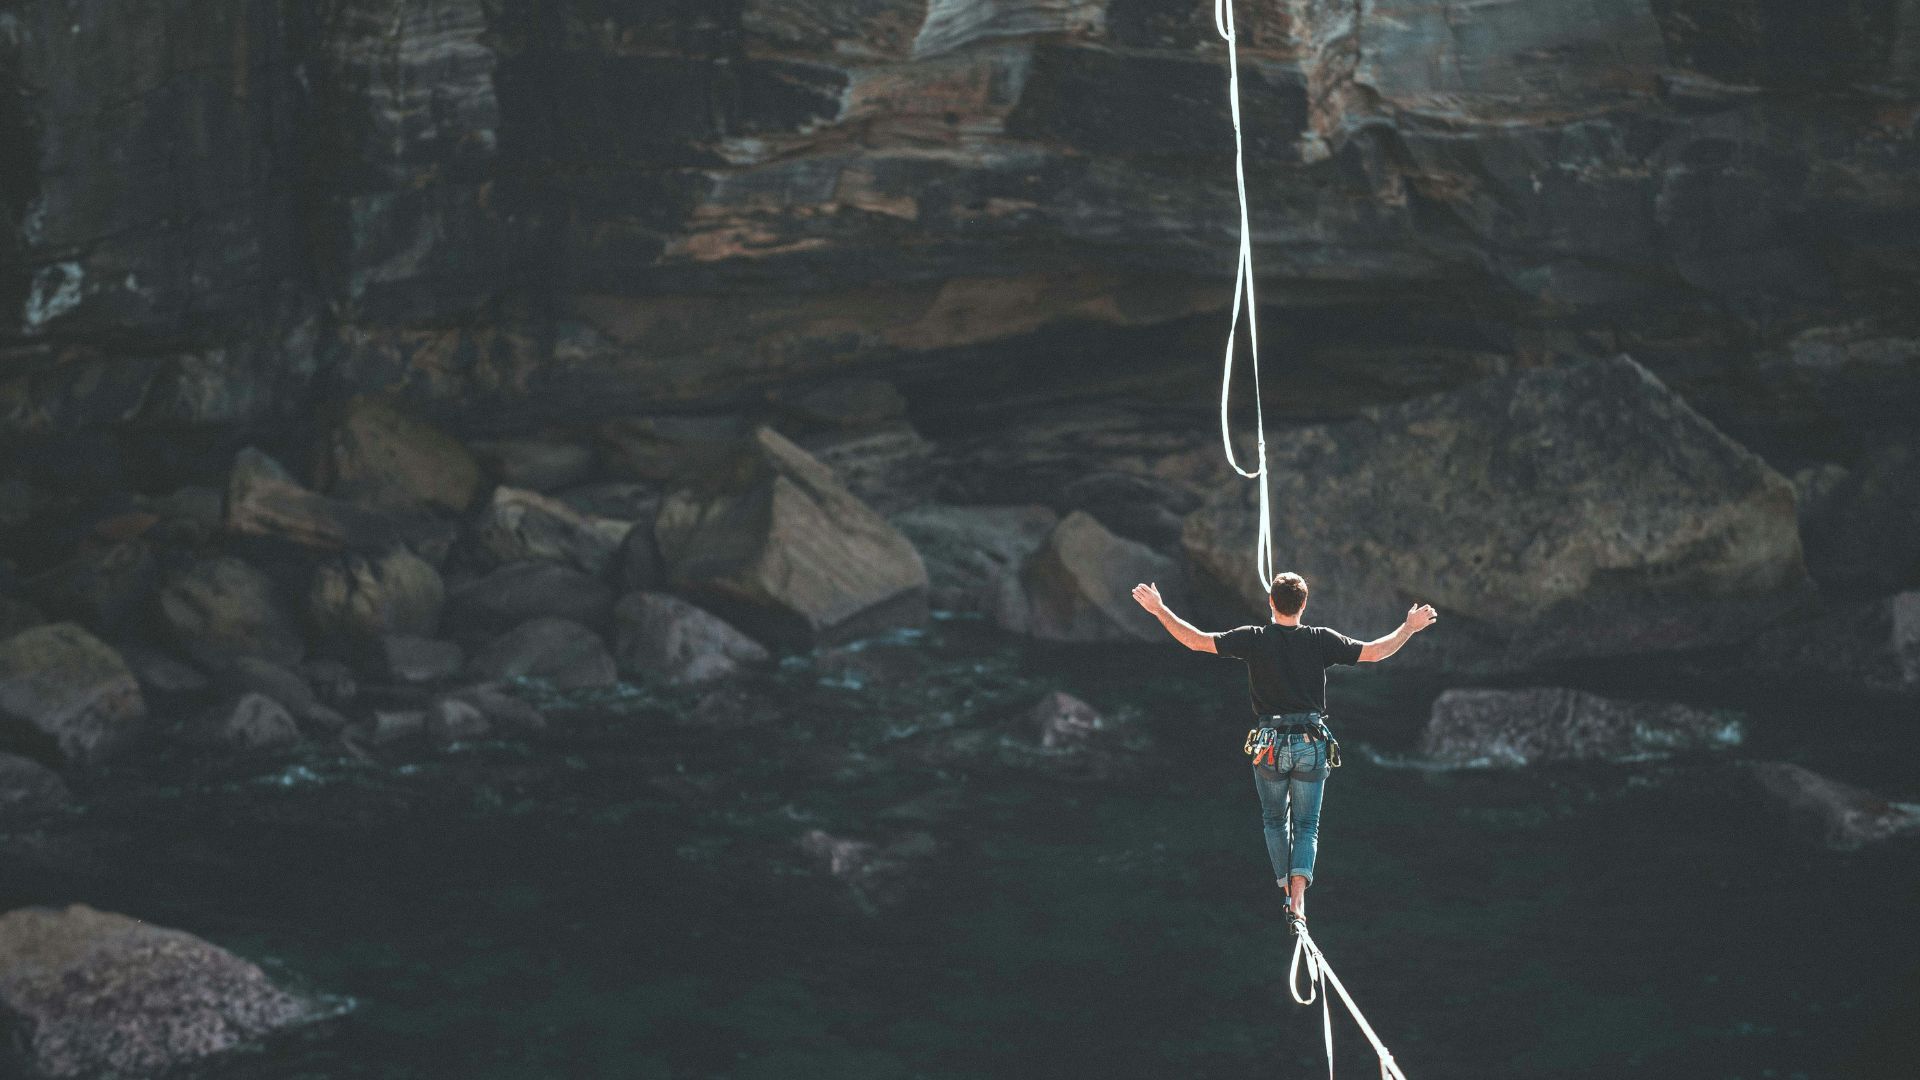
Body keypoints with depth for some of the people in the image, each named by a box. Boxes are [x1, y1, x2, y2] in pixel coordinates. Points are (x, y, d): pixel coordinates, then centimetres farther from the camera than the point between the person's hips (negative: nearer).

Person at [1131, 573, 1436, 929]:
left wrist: (1159, 610, 4)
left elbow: (1196, 641, -6)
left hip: (1269, 745, -1)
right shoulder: (1321, 640, -3)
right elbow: (1375, 652, 1)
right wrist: (1410, 628, 16)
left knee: (1274, 820, 20)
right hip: (1312, 744, 1)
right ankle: (1298, 900, -10)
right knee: (1306, 825, 7)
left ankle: (1286, 891, 20)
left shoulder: (1254, 639, -6)